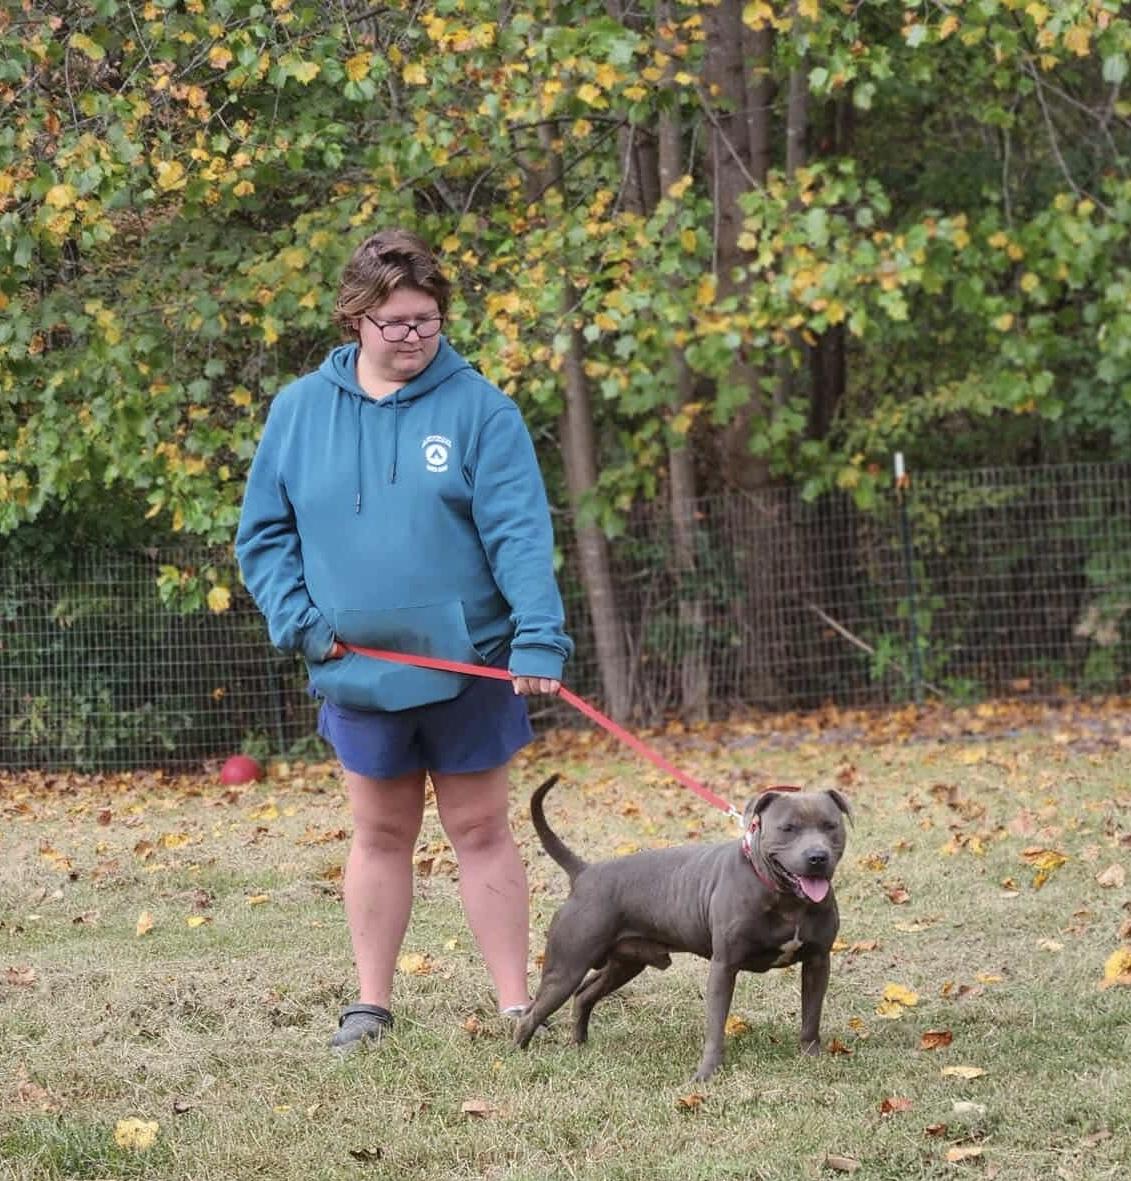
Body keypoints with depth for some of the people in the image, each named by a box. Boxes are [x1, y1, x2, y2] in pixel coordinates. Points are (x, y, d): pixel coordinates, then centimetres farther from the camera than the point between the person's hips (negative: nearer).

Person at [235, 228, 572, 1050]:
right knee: (381, 834, 12)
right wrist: (298, 619, -8)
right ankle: (372, 1004, 21)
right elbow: (264, 534, 7)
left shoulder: (478, 408, -7)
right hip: (360, 669, 2)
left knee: (481, 829, 5)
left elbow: (520, 531, -14)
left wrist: (539, 636, -25)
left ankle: (517, 1005, 11)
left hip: (469, 665, -2)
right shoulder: (300, 411, 1)